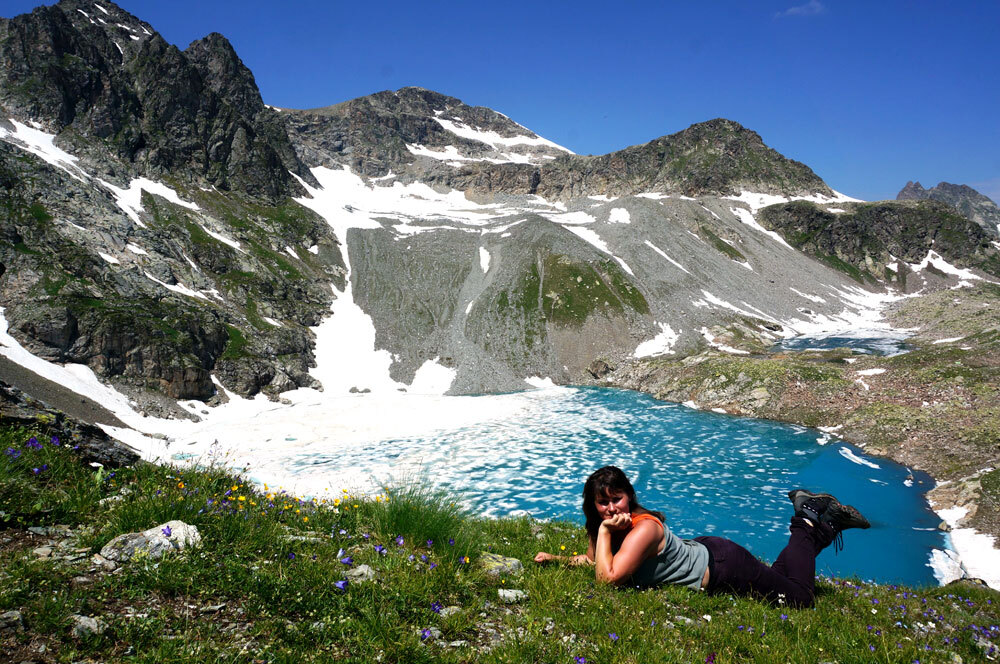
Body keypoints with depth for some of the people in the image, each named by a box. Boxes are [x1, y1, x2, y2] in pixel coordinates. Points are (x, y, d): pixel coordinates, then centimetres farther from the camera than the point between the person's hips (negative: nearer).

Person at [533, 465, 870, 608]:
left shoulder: (644, 528, -33)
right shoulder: (608, 527, -8)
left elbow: (608, 577, -41)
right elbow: (592, 560, 11)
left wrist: (604, 532, -34)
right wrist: (555, 558, -1)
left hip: (723, 567, -8)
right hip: (703, 550, 8)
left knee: (801, 598, 6)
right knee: (776, 576, 28)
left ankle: (810, 525, 21)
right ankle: (811, 519, 34)